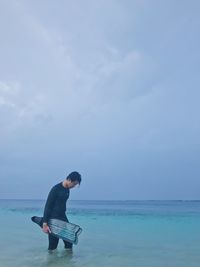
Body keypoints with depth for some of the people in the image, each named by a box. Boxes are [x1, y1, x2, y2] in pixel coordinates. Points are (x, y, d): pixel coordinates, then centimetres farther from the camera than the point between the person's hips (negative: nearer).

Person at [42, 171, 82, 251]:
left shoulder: (67, 190, 6)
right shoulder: (55, 189, -17)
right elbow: (48, 206, -16)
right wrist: (45, 223, -19)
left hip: (63, 218, 8)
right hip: (53, 220, -8)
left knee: (69, 242, 8)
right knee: (53, 245, 0)